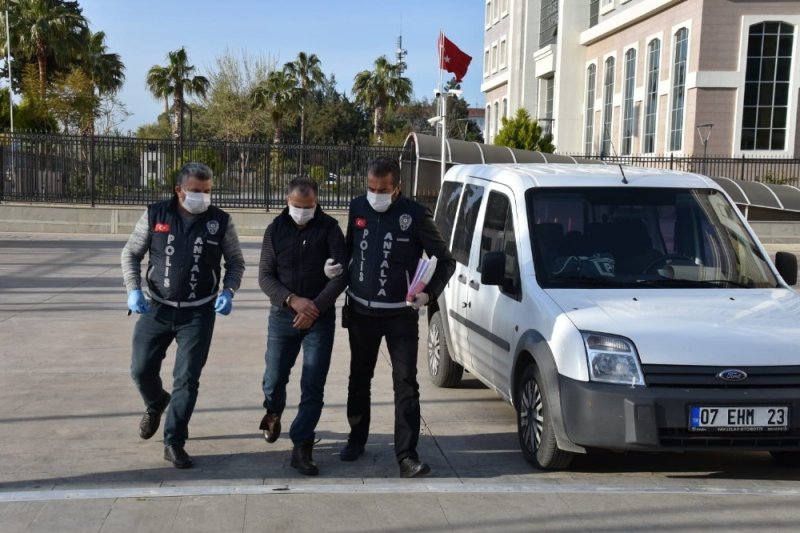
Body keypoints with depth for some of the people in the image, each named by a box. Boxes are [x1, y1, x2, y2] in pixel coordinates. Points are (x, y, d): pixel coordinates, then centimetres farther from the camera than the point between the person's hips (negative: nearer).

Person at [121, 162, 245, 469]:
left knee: (187, 378, -5)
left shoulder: (220, 222, -4)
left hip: (199, 313, -1)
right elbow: (131, 253, 5)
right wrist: (133, 290, -9)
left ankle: (174, 442, 7)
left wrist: (228, 292, -12)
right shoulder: (155, 215, -4)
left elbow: (236, 262, 5)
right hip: (157, 309, 1)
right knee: (142, 369, 6)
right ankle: (155, 405, 40)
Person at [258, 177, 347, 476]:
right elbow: (265, 276, -1)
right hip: (282, 316, 2)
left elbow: (340, 274, -6)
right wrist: (292, 300, -17)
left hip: (321, 318, -1)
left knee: (313, 387, -4)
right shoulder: (275, 230, 2)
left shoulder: (329, 229, -2)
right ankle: (273, 414, 40)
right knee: (274, 379, 6)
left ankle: (302, 448, 3)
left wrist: (315, 307, -16)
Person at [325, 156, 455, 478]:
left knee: (406, 384, -4)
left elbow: (445, 261, -5)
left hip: (401, 315, -4)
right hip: (361, 311, 4)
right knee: (359, 378, 16)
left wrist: (430, 293, -18)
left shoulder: (416, 216, -12)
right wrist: (336, 265, -3)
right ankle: (357, 439, 33)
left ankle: (407, 455, 1)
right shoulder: (358, 207, 0)